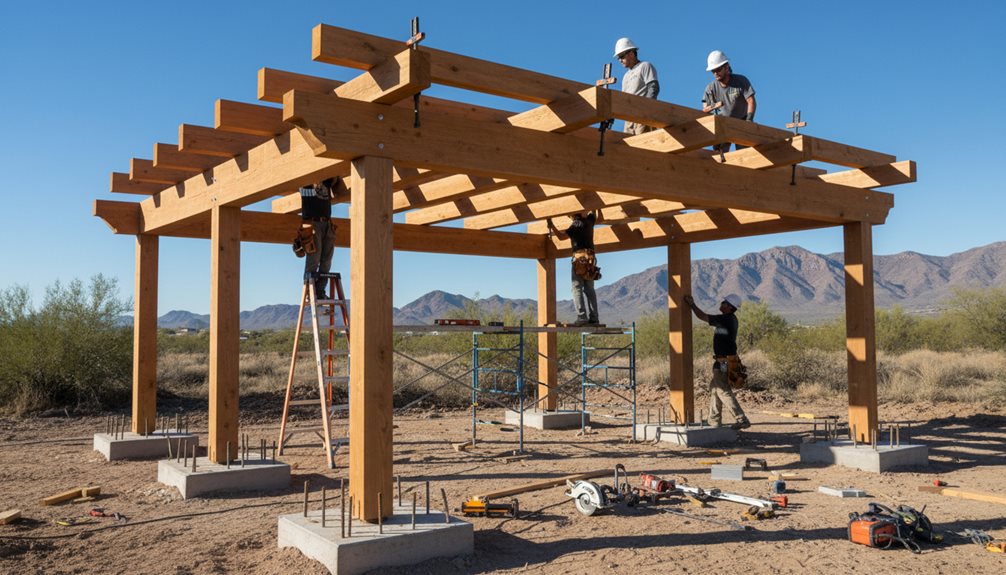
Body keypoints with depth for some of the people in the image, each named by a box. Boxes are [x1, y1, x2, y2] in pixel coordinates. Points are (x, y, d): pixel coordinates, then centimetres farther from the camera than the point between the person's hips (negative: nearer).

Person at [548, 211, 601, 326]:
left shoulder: (576, 224, -6)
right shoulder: (589, 221, 13)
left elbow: (561, 236, -15)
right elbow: (593, 213, 36)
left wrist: (552, 226, -9)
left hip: (579, 257, -7)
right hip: (590, 257, 7)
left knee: (577, 288, -8)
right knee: (589, 290, 8)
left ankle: (581, 317, -18)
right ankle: (593, 318, 4)